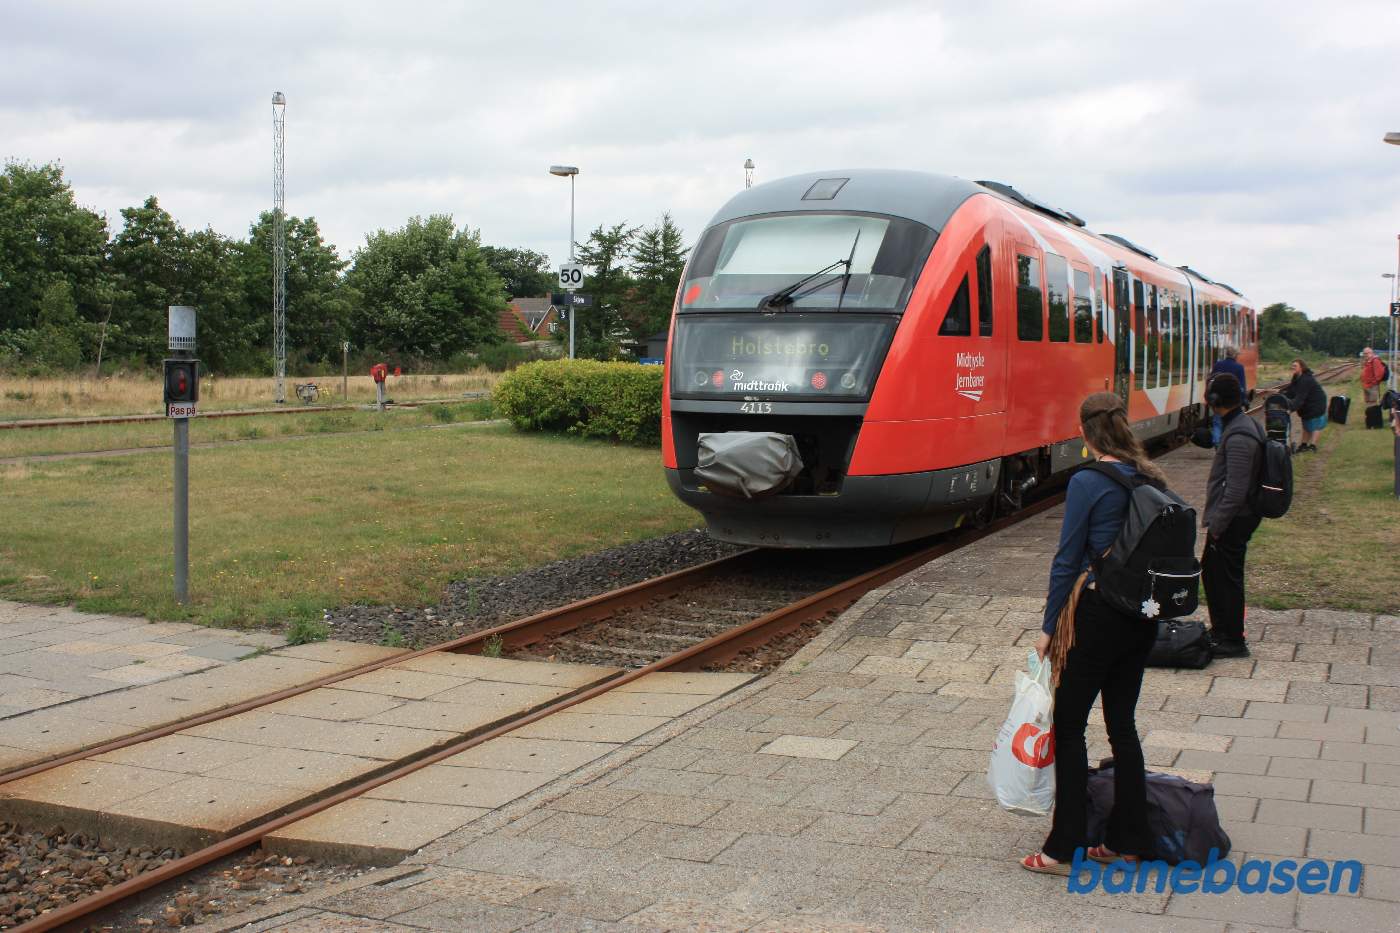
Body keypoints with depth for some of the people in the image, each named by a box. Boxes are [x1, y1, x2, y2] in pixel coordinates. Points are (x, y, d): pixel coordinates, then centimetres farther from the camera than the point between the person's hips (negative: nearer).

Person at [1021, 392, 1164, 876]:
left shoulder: (1089, 482, -14)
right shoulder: (1150, 478, 5)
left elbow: (1067, 559, -12)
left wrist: (1049, 627, -5)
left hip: (1098, 613, -7)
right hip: (1143, 616, 7)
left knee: (1069, 725, 2)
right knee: (1122, 722, 15)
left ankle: (1064, 848, 6)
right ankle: (1128, 839, 21)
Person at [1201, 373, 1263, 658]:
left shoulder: (1238, 437, -23)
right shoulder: (1245, 424, 10)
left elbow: (1236, 490, -26)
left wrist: (1217, 524, -19)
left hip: (1232, 520, -10)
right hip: (1237, 518, 10)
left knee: (1226, 577, 0)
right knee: (1211, 571, 20)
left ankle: (1233, 641, 11)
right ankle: (1220, 631, 32)